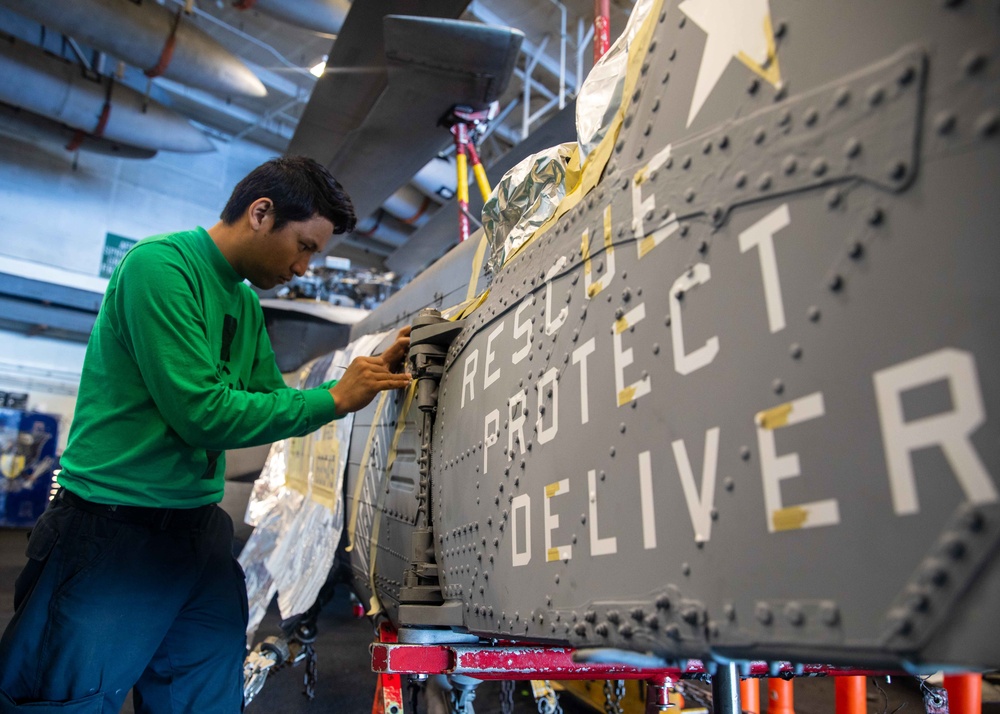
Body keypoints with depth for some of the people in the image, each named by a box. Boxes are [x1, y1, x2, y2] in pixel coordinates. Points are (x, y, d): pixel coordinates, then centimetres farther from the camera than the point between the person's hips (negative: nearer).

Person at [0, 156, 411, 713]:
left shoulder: (246, 304, 10)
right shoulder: (162, 263, -15)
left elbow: (271, 400, 14)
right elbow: (201, 412, -22)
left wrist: (371, 375, 4)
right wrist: (335, 399, -16)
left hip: (201, 532, 8)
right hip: (116, 528, -8)